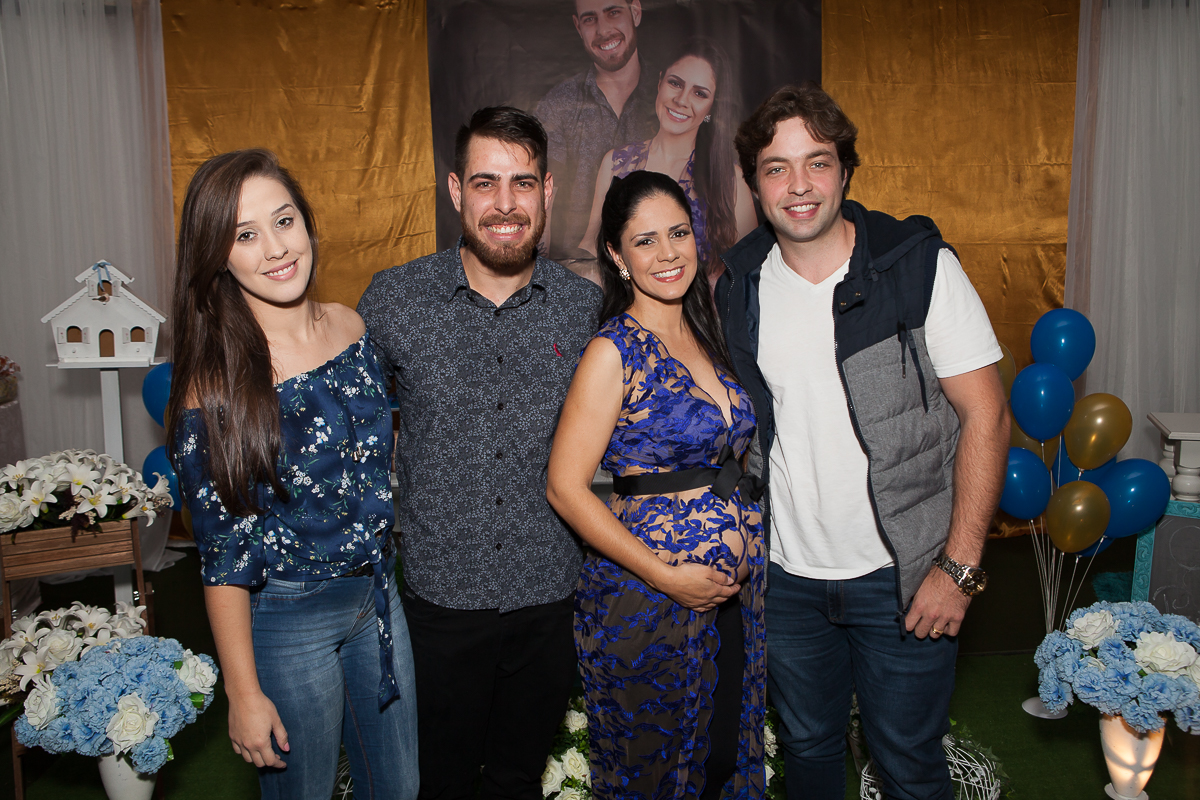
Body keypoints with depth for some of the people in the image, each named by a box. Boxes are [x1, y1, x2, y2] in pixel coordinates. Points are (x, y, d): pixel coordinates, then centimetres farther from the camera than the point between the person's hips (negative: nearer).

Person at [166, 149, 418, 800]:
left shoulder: (352, 327, -5)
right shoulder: (215, 380, -19)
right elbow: (222, 552, -14)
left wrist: (384, 569, 12)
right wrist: (244, 694, -10)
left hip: (376, 593, 5)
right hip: (285, 618, -5)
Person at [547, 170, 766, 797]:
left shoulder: (704, 337, 6)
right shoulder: (614, 351, -15)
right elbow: (565, 488, -17)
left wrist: (747, 550, 5)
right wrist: (667, 575, -19)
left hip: (736, 586, 6)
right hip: (648, 598, -6)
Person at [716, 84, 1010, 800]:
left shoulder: (920, 265, -12)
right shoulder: (738, 288, -1)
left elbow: (986, 414, -11)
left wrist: (960, 567, -14)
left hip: (902, 576, -3)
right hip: (787, 574, 4)